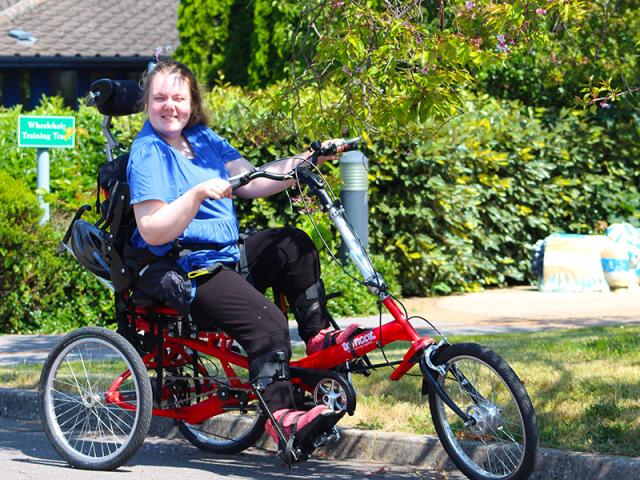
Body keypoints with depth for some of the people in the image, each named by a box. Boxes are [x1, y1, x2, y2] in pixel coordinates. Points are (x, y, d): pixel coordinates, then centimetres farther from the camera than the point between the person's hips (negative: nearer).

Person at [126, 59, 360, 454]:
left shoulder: (202, 139, 12)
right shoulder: (148, 153, -12)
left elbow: (252, 182, 5)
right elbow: (152, 232, -21)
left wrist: (307, 161, -5)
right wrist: (197, 194, -32)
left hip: (227, 255, 9)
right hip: (185, 271, -9)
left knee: (292, 243, -4)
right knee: (267, 323, -24)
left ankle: (318, 335, 2)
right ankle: (281, 415, -19)